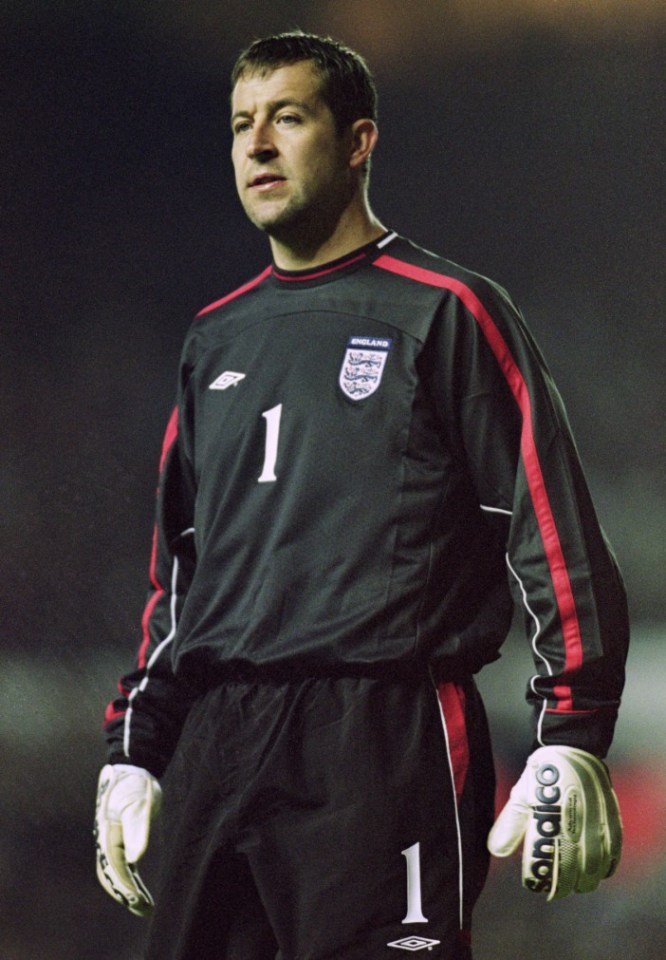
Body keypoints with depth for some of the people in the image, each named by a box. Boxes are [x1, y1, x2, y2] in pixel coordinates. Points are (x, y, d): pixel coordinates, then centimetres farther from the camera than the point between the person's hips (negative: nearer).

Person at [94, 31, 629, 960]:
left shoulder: (447, 314, 1)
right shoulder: (219, 339, 21)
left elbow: (554, 534, -4)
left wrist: (567, 744, -12)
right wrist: (134, 750, 21)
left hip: (386, 740, -6)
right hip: (218, 752, 6)